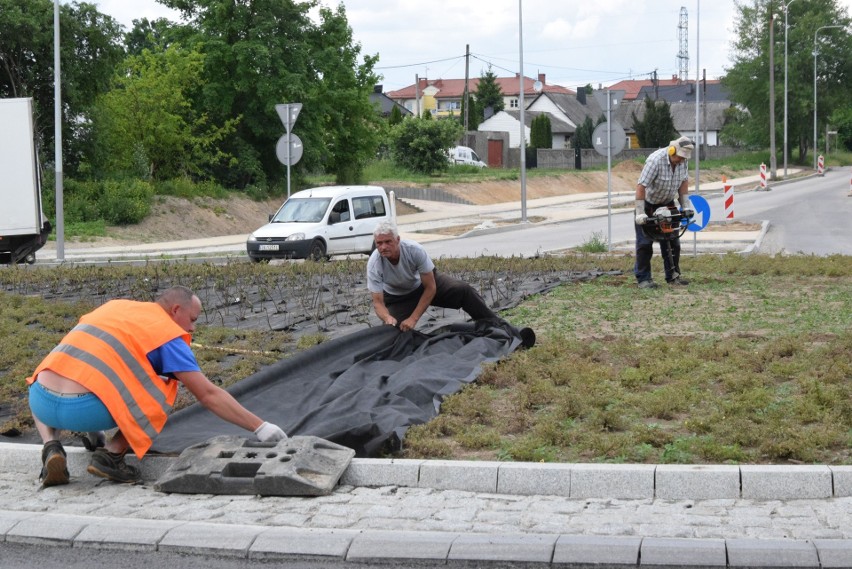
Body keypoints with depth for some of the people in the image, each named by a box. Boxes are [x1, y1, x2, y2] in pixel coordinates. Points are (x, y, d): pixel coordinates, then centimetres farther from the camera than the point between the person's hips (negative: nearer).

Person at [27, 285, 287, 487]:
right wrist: (260, 427, 10)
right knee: (163, 392, 14)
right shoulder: (168, 333, 7)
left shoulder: (114, 305, 26)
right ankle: (111, 455, 3)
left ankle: (51, 449, 14)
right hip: (82, 409, -6)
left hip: (40, 401, 6)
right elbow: (209, 394, 4)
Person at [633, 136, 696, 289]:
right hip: (648, 203, -6)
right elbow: (641, 186, -32)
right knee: (645, 242, -5)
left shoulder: (683, 160, -10)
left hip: (667, 203, 6)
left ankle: (673, 276, 15)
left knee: (672, 241, 7)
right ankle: (643, 279, -1)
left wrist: (685, 206, -1)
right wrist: (640, 213, -32)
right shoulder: (655, 160, -31)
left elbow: (684, 181, 4)